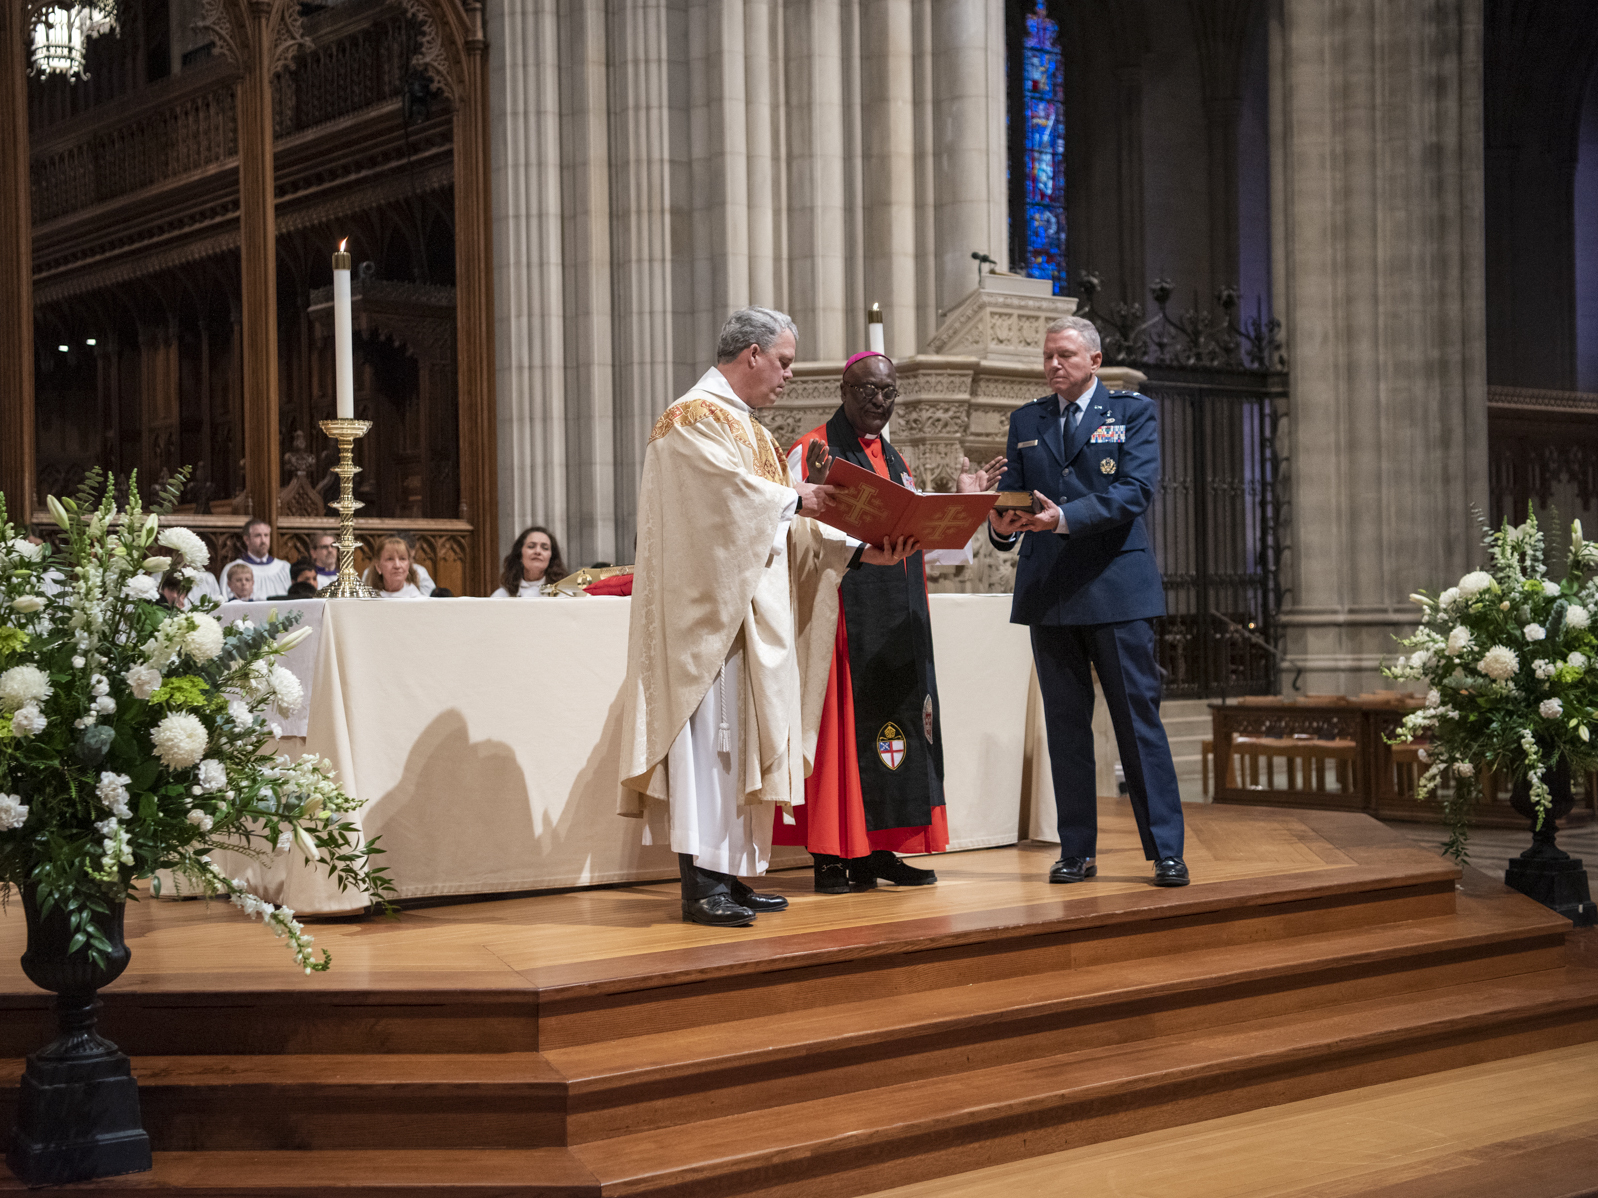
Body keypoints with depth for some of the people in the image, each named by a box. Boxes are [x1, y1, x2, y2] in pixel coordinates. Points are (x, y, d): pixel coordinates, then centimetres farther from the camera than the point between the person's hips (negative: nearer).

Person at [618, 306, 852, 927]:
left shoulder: (743, 426, 22)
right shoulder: (695, 418, -9)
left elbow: (774, 521, 17)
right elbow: (730, 494, -22)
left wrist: (850, 542, 6)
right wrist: (797, 498, -8)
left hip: (750, 610, 10)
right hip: (708, 608, -10)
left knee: (743, 737, 8)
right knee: (710, 733, -11)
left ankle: (728, 874, 12)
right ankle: (700, 883, -10)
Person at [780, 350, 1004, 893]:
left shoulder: (893, 460, 20)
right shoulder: (812, 451, -3)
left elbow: (918, 542, 19)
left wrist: (962, 500, 9)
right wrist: (860, 548, -30)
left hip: (897, 624, 7)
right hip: (842, 617, -7)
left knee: (895, 723, 5)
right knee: (843, 724, -8)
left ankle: (876, 850, 10)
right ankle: (832, 856, -4)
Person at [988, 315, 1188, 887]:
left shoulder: (1133, 410, 4)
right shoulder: (1025, 421, 15)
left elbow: (1136, 490, -10)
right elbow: (1010, 492, 9)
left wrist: (1064, 517, -22)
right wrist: (1002, 522, -15)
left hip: (1117, 585, -4)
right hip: (1048, 592, 4)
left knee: (1139, 719, -2)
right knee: (1065, 725, 7)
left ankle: (1166, 851, 3)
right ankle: (1076, 851, 14)